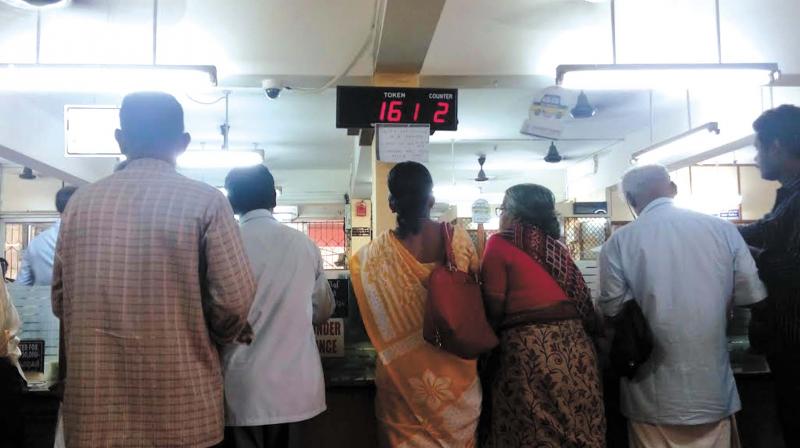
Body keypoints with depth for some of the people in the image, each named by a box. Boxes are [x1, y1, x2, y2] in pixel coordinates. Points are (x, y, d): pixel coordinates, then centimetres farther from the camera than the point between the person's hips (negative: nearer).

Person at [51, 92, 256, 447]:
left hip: (96, 407, 3)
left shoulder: (81, 202, 1)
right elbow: (234, 299, -15)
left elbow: (60, 299, 8)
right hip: (183, 409, -2)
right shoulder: (205, 201, -10)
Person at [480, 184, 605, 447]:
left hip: (529, 351, -6)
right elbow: (583, 302, 15)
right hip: (575, 347, 6)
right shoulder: (558, 246, 15)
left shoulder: (500, 243, -3)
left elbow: (494, 309, -8)